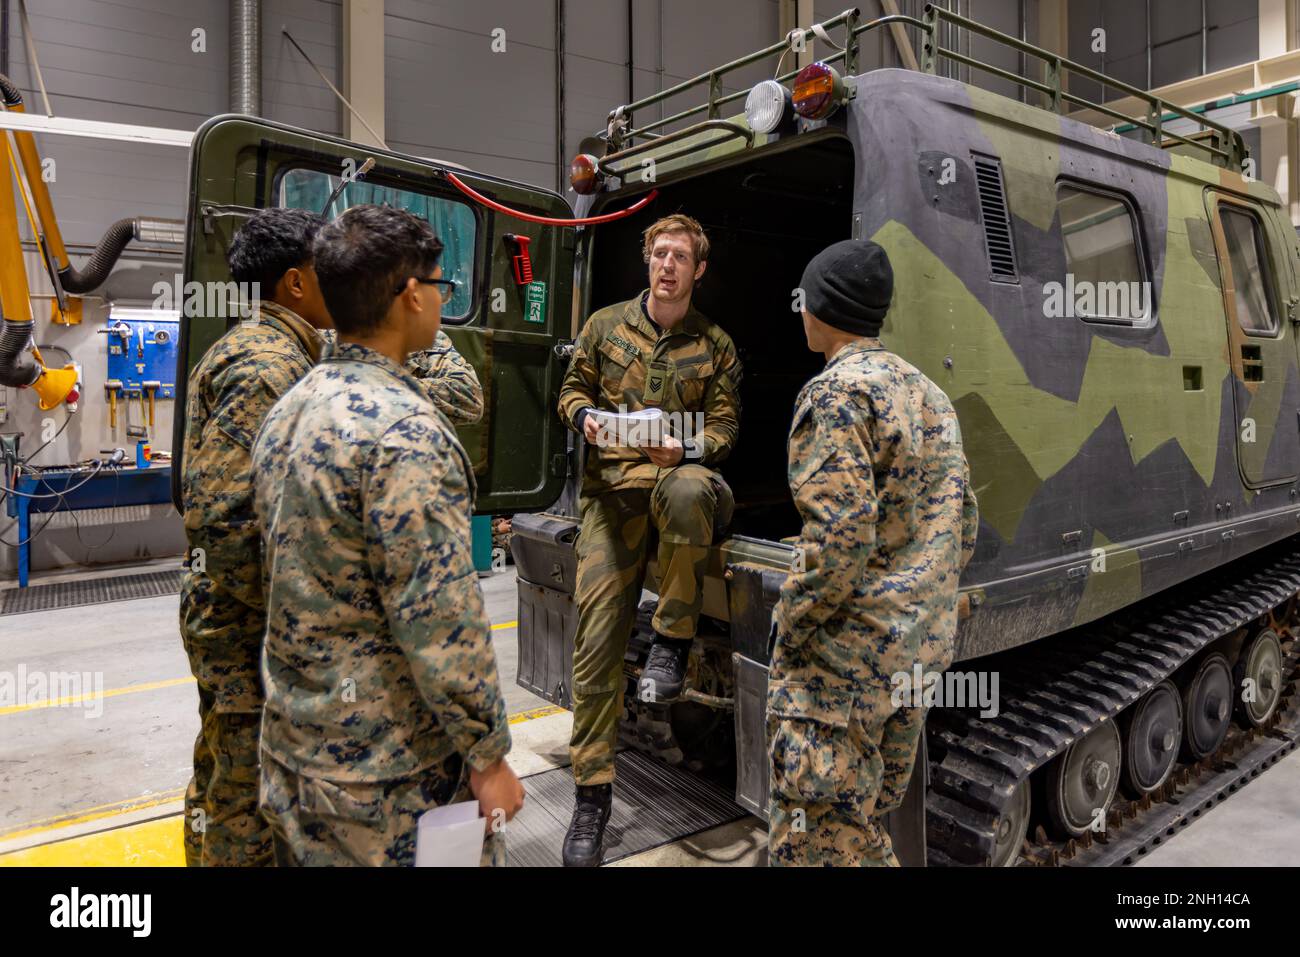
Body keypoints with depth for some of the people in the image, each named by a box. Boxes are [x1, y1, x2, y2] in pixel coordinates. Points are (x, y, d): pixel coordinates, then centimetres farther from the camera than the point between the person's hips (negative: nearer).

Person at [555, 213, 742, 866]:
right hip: (611, 487, 1)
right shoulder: (606, 325, 13)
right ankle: (592, 792, 6)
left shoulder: (715, 346, 11)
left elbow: (724, 426, 8)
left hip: (680, 474, -1)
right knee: (597, 631, -7)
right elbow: (573, 389, 17)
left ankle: (672, 643, -18)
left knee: (686, 491, -41)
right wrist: (586, 417, -7)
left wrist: (686, 448, -14)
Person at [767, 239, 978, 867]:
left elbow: (840, 539, -24)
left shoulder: (838, 391, -14)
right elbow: (964, 531, 17)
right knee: (866, 830, 23)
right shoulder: (930, 394, 14)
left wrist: (789, 630, -12)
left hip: (847, 657, -9)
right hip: (922, 653, 9)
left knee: (816, 845, 2)